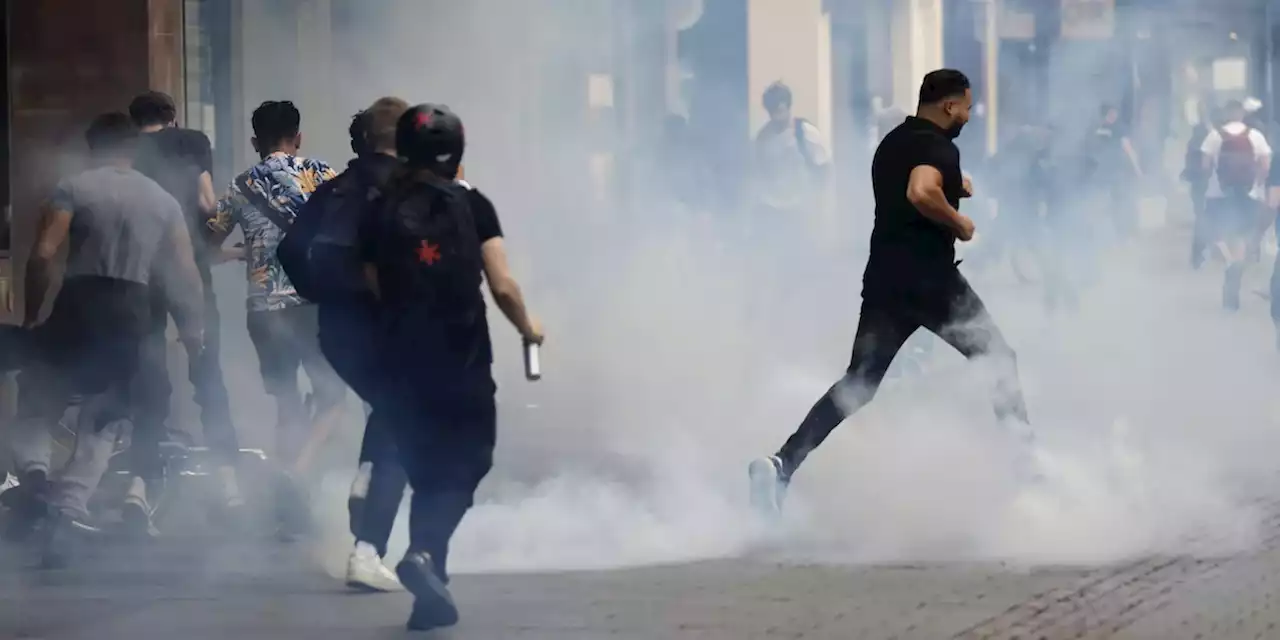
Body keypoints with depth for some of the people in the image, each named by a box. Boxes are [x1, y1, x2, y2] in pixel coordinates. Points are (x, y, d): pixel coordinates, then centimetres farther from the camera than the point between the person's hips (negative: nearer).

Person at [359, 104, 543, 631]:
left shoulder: (381, 215, 4)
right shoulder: (471, 206, -2)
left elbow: (378, 292, 2)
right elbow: (502, 287, -6)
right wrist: (527, 327, 12)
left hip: (402, 364, 3)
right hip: (463, 363, -3)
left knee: (426, 474, 15)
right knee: (465, 466, 5)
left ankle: (430, 591, 13)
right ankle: (423, 553, -22)